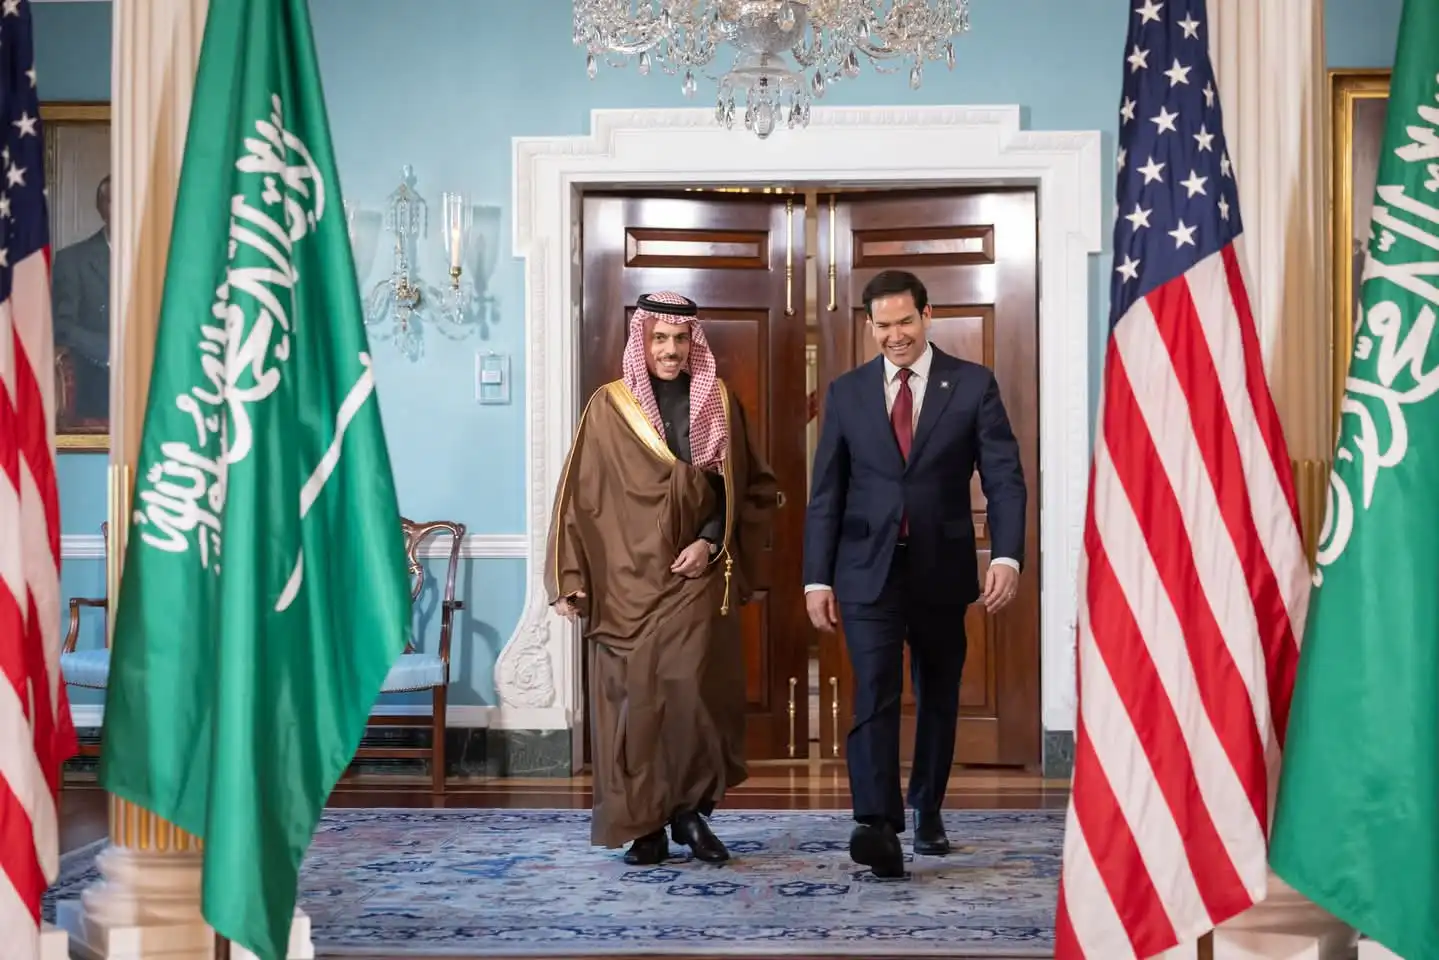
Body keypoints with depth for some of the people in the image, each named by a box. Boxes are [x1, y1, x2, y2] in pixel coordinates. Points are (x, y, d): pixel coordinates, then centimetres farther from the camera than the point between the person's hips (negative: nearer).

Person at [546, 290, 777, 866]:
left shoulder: (719, 404, 6)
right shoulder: (609, 407, 3)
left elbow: (754, 490, 9)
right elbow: (578, 496, 2)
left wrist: (712, 542, -5)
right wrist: (569, 578, -5)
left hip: (697, 577, 0)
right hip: (627, 581, 0)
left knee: (694, 690, -12)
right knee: (633, 700, 0)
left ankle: (691, 812, 8)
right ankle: (644, 826, 12)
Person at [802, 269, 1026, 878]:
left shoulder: (973, 385, 0)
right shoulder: (847, 393, 5)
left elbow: (1004, 478, -5)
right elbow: (826, 492, 6)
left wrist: (1007, 555, -18)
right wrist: (817, 577, 0)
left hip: (942, 569, 1)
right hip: (869, 569, 0)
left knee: (939, 697, 13)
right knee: (875, 695, -13)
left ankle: (928, 813, 30)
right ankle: (878, 826, -19)